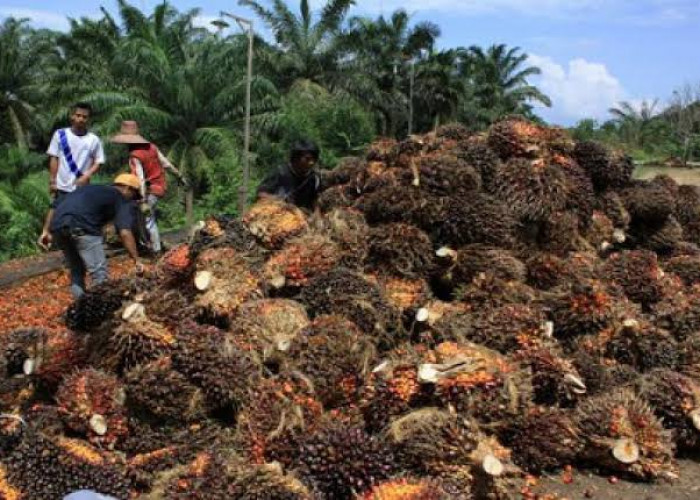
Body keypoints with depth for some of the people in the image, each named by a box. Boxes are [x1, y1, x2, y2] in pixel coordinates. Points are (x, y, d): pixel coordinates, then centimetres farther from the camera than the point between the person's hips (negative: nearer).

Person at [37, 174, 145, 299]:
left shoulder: (89, 189, 34)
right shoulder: (122, 200, 15)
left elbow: (55, 207, 28)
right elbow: (125, 232, -2)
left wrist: (46, 231, 24)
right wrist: (136, 260, -4)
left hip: (57, 226, 7)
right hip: (81, 227, -7)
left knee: (76, 271, 21)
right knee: (100, 274, -2)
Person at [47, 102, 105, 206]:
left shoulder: (94, 140, -2)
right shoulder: (60, 134, -1)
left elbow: (98, 162, 2)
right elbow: (54, 159, 3)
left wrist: (86, 176, -13)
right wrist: (52, 181, -1)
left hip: (82, 188, 0)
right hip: (62, 187, 0)